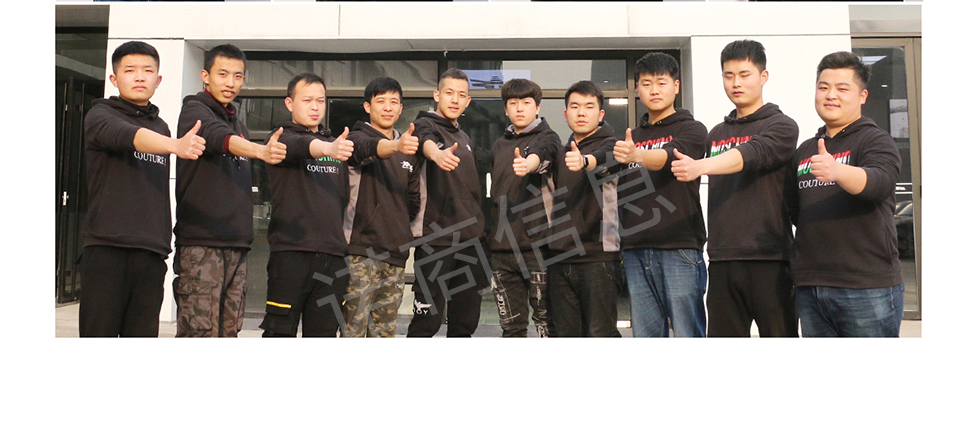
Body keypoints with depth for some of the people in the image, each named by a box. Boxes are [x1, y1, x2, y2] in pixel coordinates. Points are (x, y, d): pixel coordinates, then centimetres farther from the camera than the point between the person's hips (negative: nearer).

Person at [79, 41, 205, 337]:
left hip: (151, 251, 4)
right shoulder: (100, 115, 3)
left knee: (143, 334, 1)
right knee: (98, 332, -5)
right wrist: (175, 145, -39)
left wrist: (163, 243, 14)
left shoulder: (161, 127, 19)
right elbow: (127, 136, -21)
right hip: (106, 246, -4)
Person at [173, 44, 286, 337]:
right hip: (200, 240, -7)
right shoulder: (195, 110, -2)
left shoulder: (237, 123, 21)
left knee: (229, 330, 7)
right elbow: (220, 138, -25)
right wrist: (260, 151, -43)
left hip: (237, 243, 7)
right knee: (200, 330, -12)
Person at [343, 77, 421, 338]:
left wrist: (400, 226, 12)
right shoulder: (357, 137, -1)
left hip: (395, 253, 6)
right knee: (355, 325, -9)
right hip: (361, 249, -6)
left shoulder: (407, 152, 18)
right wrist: (395, 146, -46)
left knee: (385, 329, 9)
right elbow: (371, 147, -27)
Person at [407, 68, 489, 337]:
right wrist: (437, 153, -52)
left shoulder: (464, 138, 20)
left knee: (465, 321, 11)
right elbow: (426, 141, -29)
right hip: (435, 238, -7)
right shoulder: (425, 125, -2)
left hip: (470, 239, 7)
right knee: (427, 320, -7)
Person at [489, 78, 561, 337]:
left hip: (537, 245, -5)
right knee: (511, 323, 10)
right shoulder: (499, 146, 17)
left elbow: (543, 153, -25)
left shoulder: (548, 138, 1)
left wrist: (529, 162, -48)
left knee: (545, 318, 0)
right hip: (501, 246, 5)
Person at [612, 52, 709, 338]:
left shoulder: (691, 129, 3)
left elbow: (671, 156, -19)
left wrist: (638, 155, -37)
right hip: (636, 251, 5)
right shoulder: (631, 138, 21)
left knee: (687, 334, -6)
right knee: (645, 336, 7)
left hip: (680, 248, -5)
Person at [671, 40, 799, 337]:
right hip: (722, 259, 5)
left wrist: (700, 167, -37)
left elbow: (751, 154, -22)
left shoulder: (781, 126, 0)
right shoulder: (716, 134, 17)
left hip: (768, 258, -5)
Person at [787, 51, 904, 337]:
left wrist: (837, 171, -41)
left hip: (867, 288, -6)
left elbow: (879, 182, -24)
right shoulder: (804, 151, 17)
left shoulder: (876, 140, -2)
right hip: (809, 288, 6)